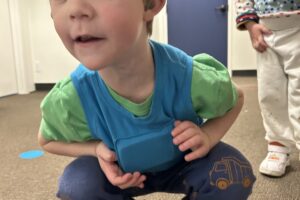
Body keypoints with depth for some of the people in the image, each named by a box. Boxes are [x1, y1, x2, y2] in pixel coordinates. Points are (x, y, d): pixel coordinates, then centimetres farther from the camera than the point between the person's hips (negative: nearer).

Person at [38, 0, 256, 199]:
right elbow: (48, 140, -8)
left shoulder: (190, 79, -33)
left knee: (235, 175, -24)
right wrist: (98, 149, -28)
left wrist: (208, 136, -31)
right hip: (122, 171, 1)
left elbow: (236, 98, -10)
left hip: (182, 164, 0)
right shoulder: (70, 99, -31)